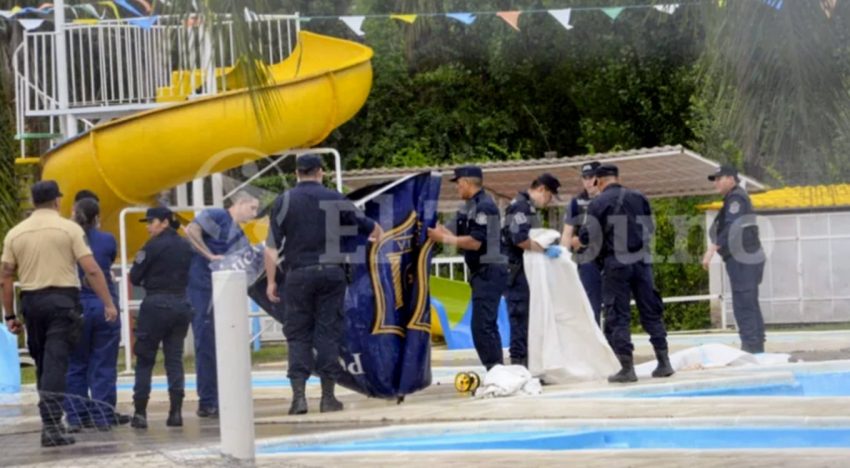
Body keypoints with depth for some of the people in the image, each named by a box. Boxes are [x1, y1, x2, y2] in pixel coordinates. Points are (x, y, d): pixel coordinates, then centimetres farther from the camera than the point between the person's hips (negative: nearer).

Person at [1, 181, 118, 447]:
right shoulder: (69, 229, -3)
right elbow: (92, 271, -8)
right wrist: (109, 304, -4)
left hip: (31, 301, 3)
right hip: (62, 299, -3)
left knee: (42, 364, 16)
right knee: (56, 363, -6)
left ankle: (50, 417, 19)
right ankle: (51, 425, -14)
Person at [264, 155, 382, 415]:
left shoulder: (284, 202, 0)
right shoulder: (334, 199, 4)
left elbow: (272, 246, -4)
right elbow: (370, 227, 13)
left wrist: (271, 281, 2)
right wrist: (377, 234, 36)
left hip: (298, 274, -1)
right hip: (330, 273, 1)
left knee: (298, 335, 4)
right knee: (328, 333, 5)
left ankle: (299, 395, -5)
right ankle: (328, 396, 5)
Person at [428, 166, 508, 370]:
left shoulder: (484, 206, -15)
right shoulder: (473, 206, 14)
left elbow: (475, 241, -21)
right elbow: (465, 238, 13)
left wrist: (443, 238, -15)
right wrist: (442, 230, 5)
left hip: (490, 271, -11)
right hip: (482, 272, 11)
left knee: (481, 325, -14)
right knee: (487, 325, 15)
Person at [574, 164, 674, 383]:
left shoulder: (598, 203, -4)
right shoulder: (639, 198, 8)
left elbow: (589, 236, -7)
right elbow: (650, 229, 13)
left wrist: (578, 242, 16)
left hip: (615, 264, -4)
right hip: (641, 261, 4)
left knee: (617, 316, 2)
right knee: (651, 311, 11)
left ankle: (627, 368, -2)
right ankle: (664, 362, 11)